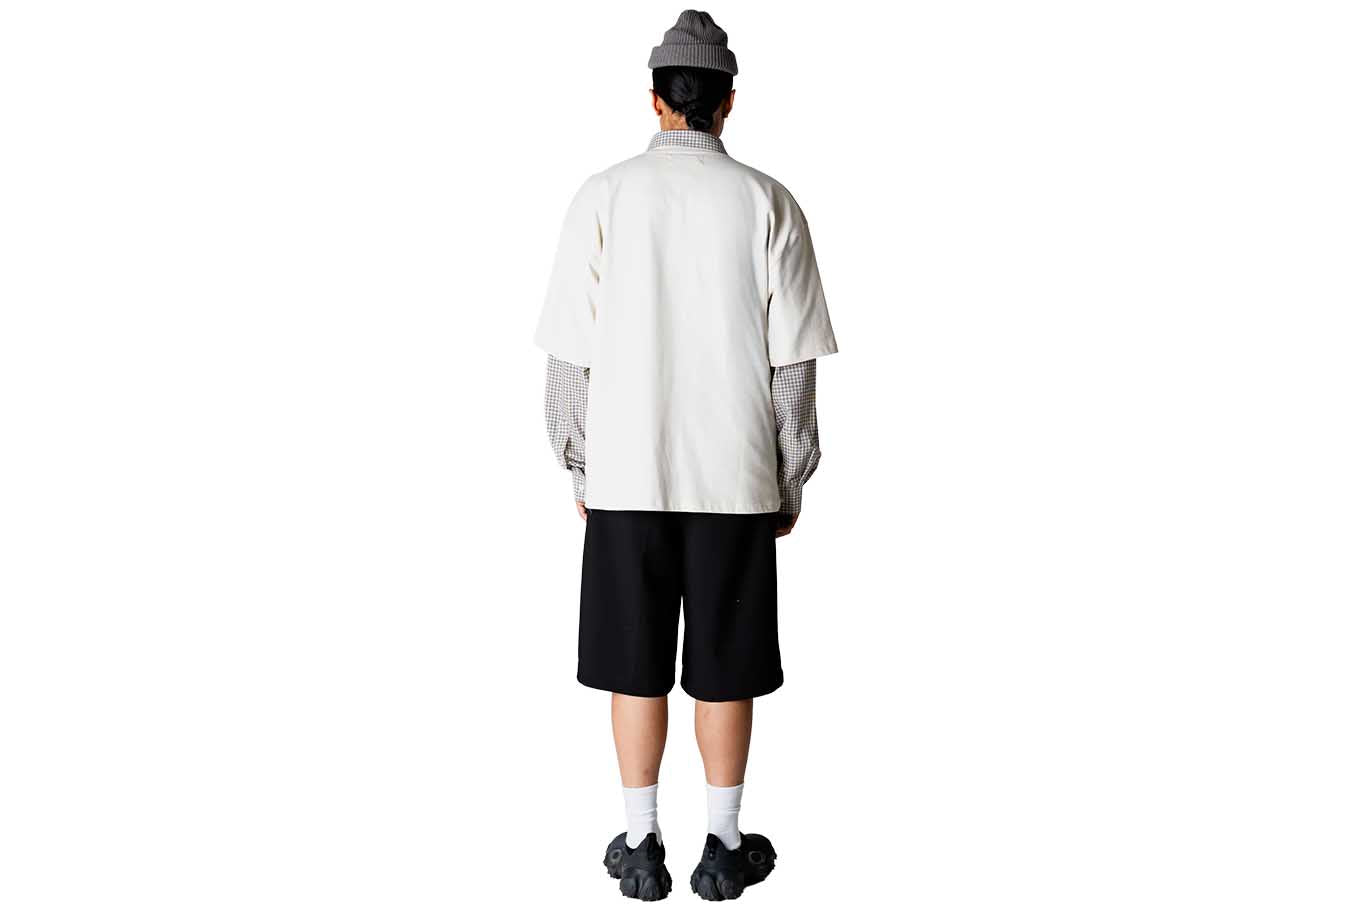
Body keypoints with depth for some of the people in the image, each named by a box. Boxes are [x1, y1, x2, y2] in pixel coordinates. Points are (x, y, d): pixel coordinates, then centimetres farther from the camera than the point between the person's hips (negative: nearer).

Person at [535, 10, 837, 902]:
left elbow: (572, 354, -3)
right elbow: (793, 363, -5)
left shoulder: (603, 197, -4)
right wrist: (791, 484, 6)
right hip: (736, 477, 0)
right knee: (726, 668, 10)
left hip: (627, 474, 1)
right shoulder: (768, 203, -5)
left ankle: (642, 848, 21)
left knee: (636, 667, 10)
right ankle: (726, 848, 21)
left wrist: (578, 467, 10)